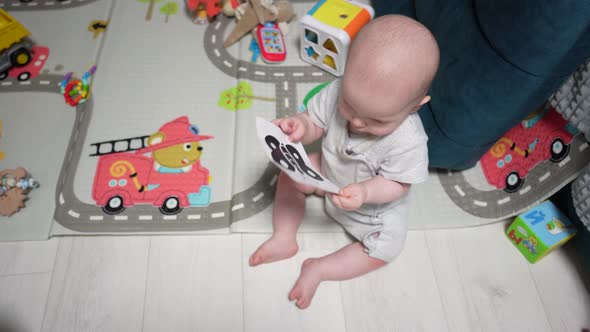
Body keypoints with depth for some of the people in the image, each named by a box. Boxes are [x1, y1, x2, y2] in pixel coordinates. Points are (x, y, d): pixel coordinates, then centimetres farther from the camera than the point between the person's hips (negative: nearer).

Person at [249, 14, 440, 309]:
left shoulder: (408, 142, -38)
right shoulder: (338, 93, -28)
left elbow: (397, 185, -26)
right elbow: (315, 123, -14)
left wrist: (365, 192, -44)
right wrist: (301, 126, -37)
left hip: (375, 204, -4)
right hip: (329, 174, 4)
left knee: (385, 250, -17)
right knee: (290, 174, -2)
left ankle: (319, 269, -2)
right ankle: (284, 239, 5)